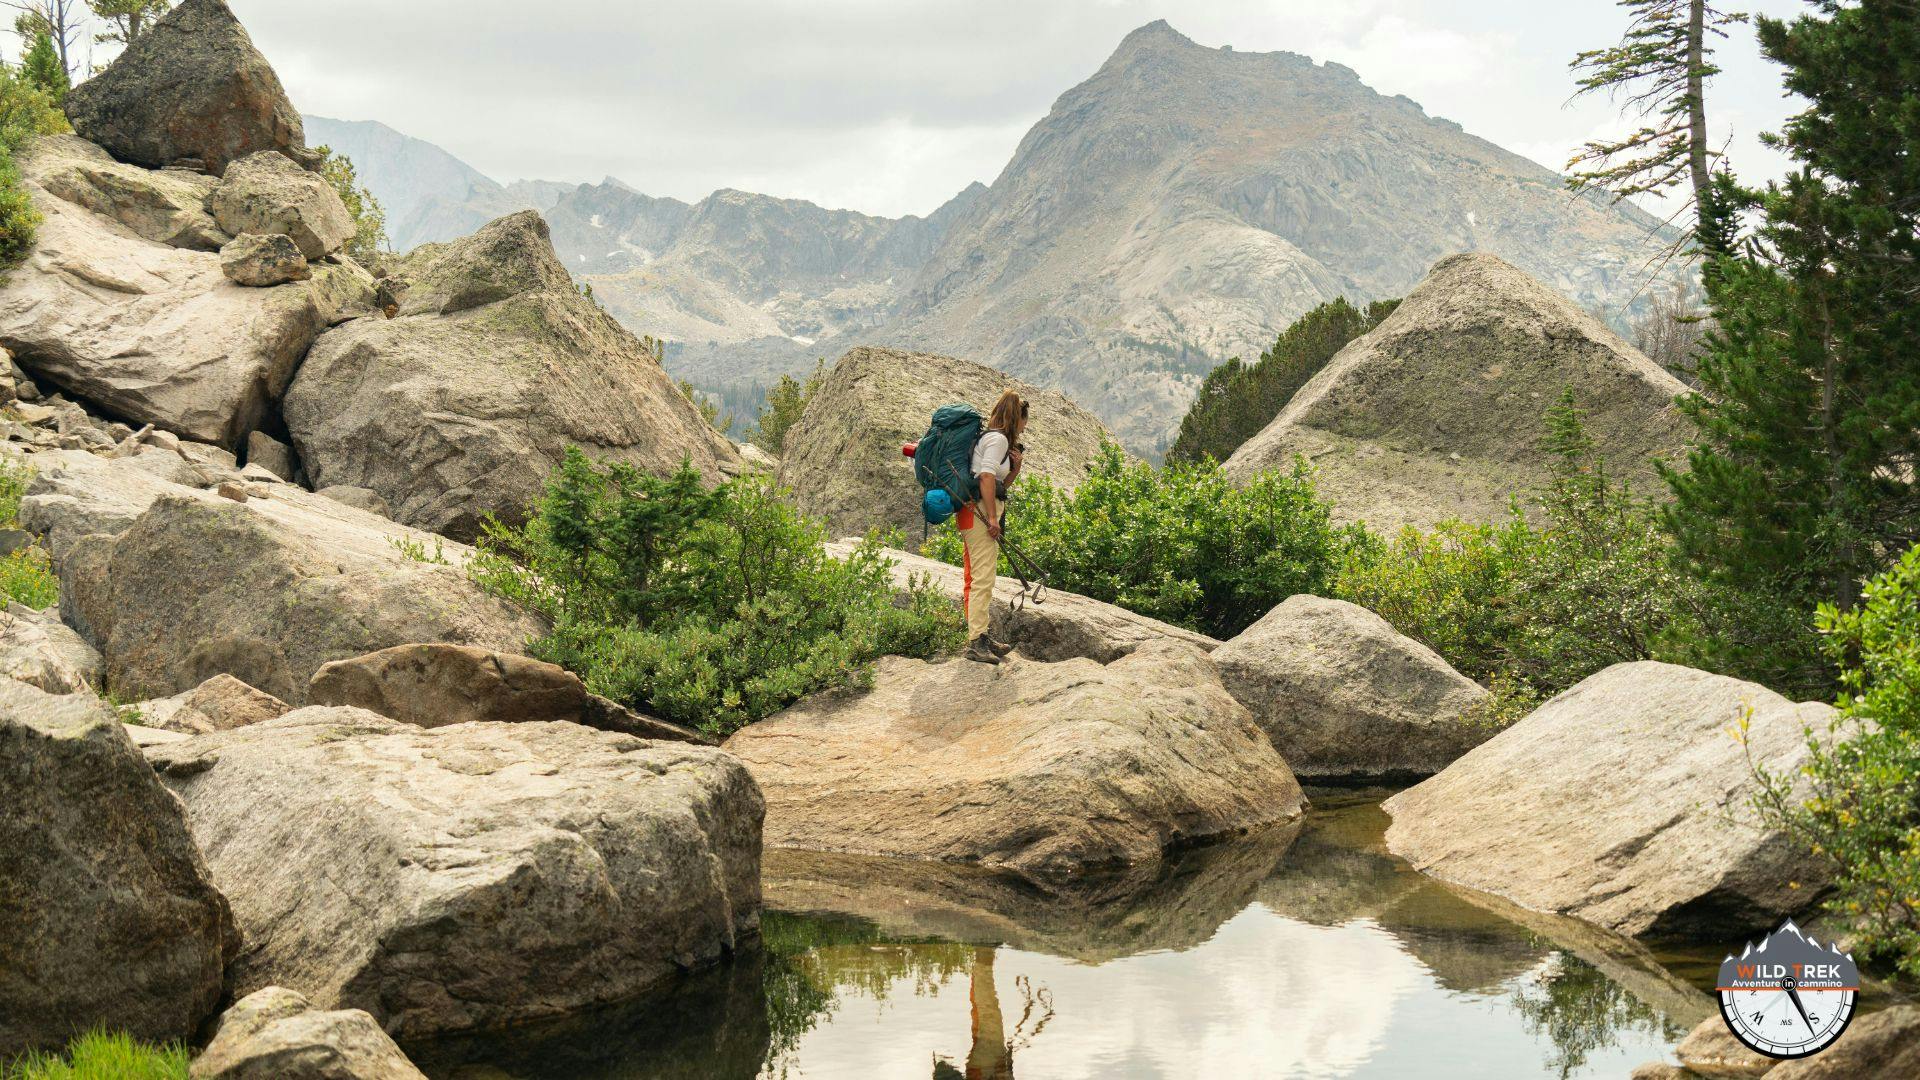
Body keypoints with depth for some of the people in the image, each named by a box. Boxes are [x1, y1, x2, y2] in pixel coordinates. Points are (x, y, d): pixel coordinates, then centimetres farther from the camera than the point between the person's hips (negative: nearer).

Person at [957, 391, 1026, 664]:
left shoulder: (990, 437, 22)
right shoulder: (998, 438, -8)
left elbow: (1001, 484, 27)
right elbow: (987, 478, -19)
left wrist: (1015, 467, 9)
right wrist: (992, 518, -20)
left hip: (974, 513, 11)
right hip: (980, 511, -11)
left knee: (977, 578, 15)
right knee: (983, 578, -12)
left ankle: (982, 637, 22)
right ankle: (976, 642, -15)